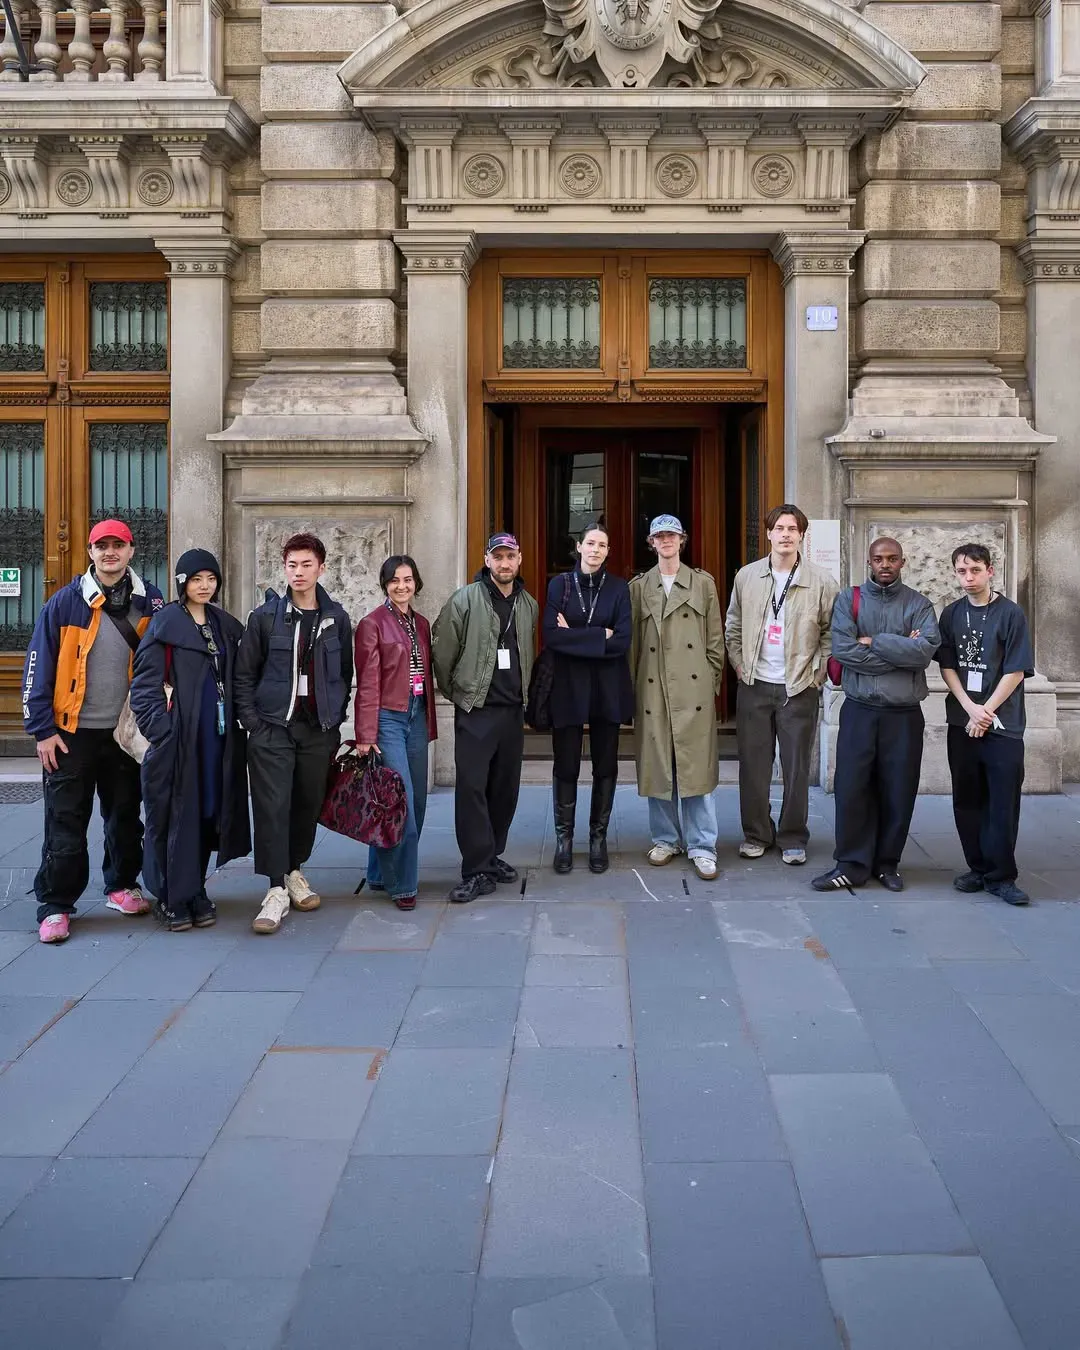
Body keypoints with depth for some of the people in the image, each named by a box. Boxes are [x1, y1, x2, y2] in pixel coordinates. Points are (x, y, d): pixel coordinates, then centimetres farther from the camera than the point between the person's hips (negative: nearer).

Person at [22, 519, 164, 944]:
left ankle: (122, 886, 31)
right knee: (65, 822, 1)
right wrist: (43, 729, -9)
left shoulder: (149, 602, 1)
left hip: (127, 731, 3)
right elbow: (38, 668, -5)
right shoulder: (66, 603, -6)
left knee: (125, 814, 14)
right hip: (73, 732, -2)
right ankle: (55, 906, 9)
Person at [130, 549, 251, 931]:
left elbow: (236, 681, 18)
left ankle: (195, 892, 18)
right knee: (175, 814, -2)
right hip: (177, 736, -5)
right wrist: (161, 731, -16)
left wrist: (239, 723, 7)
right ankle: (172, 898, 7)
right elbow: (145, 684, -8)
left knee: (209, 811, 7)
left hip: (217, 736, 5)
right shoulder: (165, 624, -3)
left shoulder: (227, 626, 14)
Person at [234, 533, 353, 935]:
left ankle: (294, 871, 30)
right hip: (272, 728, -2)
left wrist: (336, 719, 6)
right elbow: (244, 675, 3)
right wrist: (252, 723, -4)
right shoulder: (265, 616, 0)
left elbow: (345, 674, 13)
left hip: (319, 729, 3)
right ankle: (277, 890, -3)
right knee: (272, 807, -8)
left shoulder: (337, 618, 6)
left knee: (309, 804, 10)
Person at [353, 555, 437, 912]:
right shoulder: (372, 624, -5)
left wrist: (430, 722, 12)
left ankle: (381, 873, 22)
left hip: (417, 717, 7)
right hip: (387, 718, -7)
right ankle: (401, 883, 1)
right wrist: (366, 735, -13)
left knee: (416, 800, 8)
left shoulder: (421, 624, 14)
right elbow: (367, 683, -9)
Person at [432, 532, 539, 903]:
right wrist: (455, 691, 3)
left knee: (506, 787, 11)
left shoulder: (529, 606, 10)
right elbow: (442, 650, -3)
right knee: (472, 788, -9)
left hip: (513, 710, 5)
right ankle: (477, 871, -4)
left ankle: (491, 855, 26)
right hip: (475, 710, -5)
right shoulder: (465, 600, -6)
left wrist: (524, 694, 14)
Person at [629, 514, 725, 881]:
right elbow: (632, 642, 9)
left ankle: (702, 847, 4)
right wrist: (632, 687, 3)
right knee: (657, 766, 6)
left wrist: (713, 682, 2)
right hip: (652, 689, 1)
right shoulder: (638, 587, 10)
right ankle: (665, 839, 19)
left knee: (696, 765, -3)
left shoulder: (703, 583, 8)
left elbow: (715, 638, 8)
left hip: (694, 689, -1)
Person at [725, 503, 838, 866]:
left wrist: (817, 672, -3)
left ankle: (793, 839, 15)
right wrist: (740, 666, 4)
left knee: (796, 767, 3)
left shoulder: (821, 582, -2)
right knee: (753, 764, 7)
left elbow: (831, 633, 3)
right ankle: (756, 834, 20)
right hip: (754, 686, 2)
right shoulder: (746, 577, 4)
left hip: (799, 689, -2)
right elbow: (733, 628, 12)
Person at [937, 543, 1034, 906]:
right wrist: (970, 708, -9)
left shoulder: (1011, 614, -4)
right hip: (961, 722, 3)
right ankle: (978, 868, 18)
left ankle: (1000, 876, 4)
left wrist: (986, 712, -11)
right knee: (967, 800, 7)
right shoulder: (952, 614, 7)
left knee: (1004, 802, -3)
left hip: (1003, 725, -3)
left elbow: (1016, 672, -7)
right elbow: (947, 666, 4)